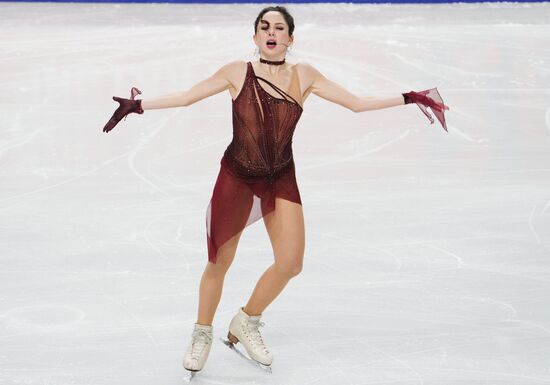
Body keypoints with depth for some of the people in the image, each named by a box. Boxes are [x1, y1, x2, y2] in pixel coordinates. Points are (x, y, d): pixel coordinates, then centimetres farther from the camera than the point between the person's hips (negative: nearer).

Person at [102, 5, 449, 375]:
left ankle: (247, 322, 19)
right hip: (236, 177, -2)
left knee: (291, 263, -8)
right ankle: (202, 334, 31)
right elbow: (185, 97, -2)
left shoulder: (303, 75, -2)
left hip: (281, 180, 2)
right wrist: (139, 105, -11)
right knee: (219, 264, 5)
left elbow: (357, 103, 2)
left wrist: (409, 98, -3)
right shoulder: (238, 72, -7)